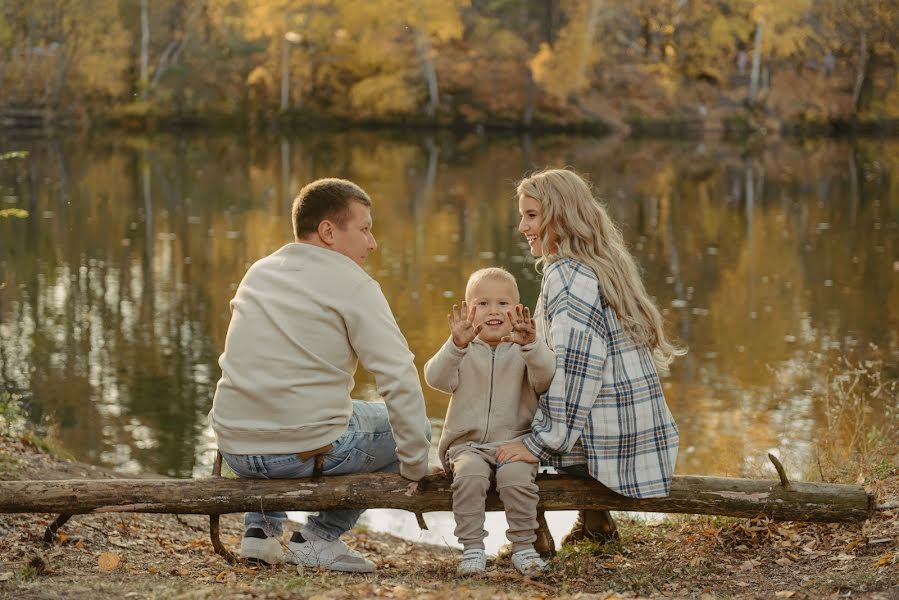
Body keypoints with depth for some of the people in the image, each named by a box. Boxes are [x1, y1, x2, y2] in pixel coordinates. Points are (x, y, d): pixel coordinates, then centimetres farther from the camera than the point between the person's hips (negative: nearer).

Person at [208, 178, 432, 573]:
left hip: (235, 448, 7)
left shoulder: (258, 272, 13)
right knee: (413, 425, 17)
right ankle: (319, 537, 8)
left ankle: (261, 527, 23)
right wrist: (415, 468, -7)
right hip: (311, 449, -6)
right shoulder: (352, 284, -7)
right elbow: (400, 379, -15)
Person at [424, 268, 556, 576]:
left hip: (514, 443, 0)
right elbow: (436, 379, -11)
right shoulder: (464, 351, 7)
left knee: (517, 475, -30)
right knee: (469, 473, -31)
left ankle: (524, 545, -13)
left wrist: (531, 345, -33)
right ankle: (472, 547, -22)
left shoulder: (527, 350, 6)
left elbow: (544, 378, -14)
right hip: (467, 444, 0)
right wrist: (455, 346, -28)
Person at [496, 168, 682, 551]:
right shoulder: (604, 266, 14)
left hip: (606, 444, -9)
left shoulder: (567, 275, -15)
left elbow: (572, 369, -23)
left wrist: (540, 443, -23)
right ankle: (594, 520, 28)